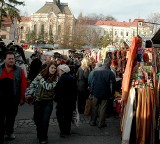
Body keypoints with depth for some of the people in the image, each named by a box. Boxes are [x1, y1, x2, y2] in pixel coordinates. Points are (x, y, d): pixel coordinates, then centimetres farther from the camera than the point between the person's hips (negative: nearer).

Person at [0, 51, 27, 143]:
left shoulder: (19, 71, -3)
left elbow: (23, 85, -3)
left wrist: (22, 98, -5)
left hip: (13, 99, 0)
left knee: (11, 117, 16)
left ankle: (9, 132, 37)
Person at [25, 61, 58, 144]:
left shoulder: (55, 78, -9)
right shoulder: (41, 75, -3)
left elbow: (48, 87, -24)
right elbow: (33, 84, 0)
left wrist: (41, 79, -16)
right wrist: (29, 94, -8)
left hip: (48, 102, -2)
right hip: (38, 100, 2)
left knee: (45, 120, -1)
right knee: (37, 119, 14)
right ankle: (39, 135, 39)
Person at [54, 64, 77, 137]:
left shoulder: (62, 78, -16)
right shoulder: (73, 78, 7)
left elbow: (57, 90, -18)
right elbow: (75, 90, 13)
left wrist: (56, 98, -6)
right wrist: (74, 99, 19)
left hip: (62, 101, -7)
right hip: (71, 101, 7)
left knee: (60, 115, 3)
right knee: (68, 116, 15)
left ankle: (63, 131, -1)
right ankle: (67, 131, 23)